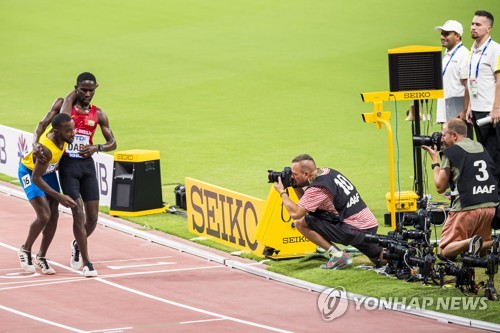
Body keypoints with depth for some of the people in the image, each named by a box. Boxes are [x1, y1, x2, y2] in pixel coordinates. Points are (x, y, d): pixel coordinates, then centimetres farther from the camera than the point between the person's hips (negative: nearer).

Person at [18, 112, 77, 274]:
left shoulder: (59, 127, -24)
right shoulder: (46, 149, -41)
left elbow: (60, 102, -5)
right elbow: (36, 179, -35)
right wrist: (59, 197, -38)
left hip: (48, 171, 7)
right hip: (30, 172, -7)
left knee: (54, 215, 3)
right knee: (44, 215, -18)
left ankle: (41, 256, 17)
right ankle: (25, 250, 7)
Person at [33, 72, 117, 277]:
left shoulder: (98, 114, 6)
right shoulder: (65, 104, -1)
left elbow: (112, 143, 8)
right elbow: (43, 124, -8)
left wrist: (97, 148, -10)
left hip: (87, 164, 3)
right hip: (68, 165, -3)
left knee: (93, 216, 3)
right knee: (78, 212, -11)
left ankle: (77, 245, 35)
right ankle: (86, 263, -6)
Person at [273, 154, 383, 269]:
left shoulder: (317, 188, -16)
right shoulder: (328, 172, 10)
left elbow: (295, 214, -16)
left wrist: (282, 193, -3)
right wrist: (296, 186, 10)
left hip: (355, 230, -9)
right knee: (377, 258, 30)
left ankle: (337, 255, -5)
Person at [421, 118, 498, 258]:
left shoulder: (450, 153, -4)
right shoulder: (481, 147, 15)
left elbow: (440, 187, 0)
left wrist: (434, 161, 12)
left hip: (467, 209, -6)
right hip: (491, 207, 6)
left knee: (444, 251, 2)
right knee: (483, 244, 23)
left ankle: (470, 243, -27)